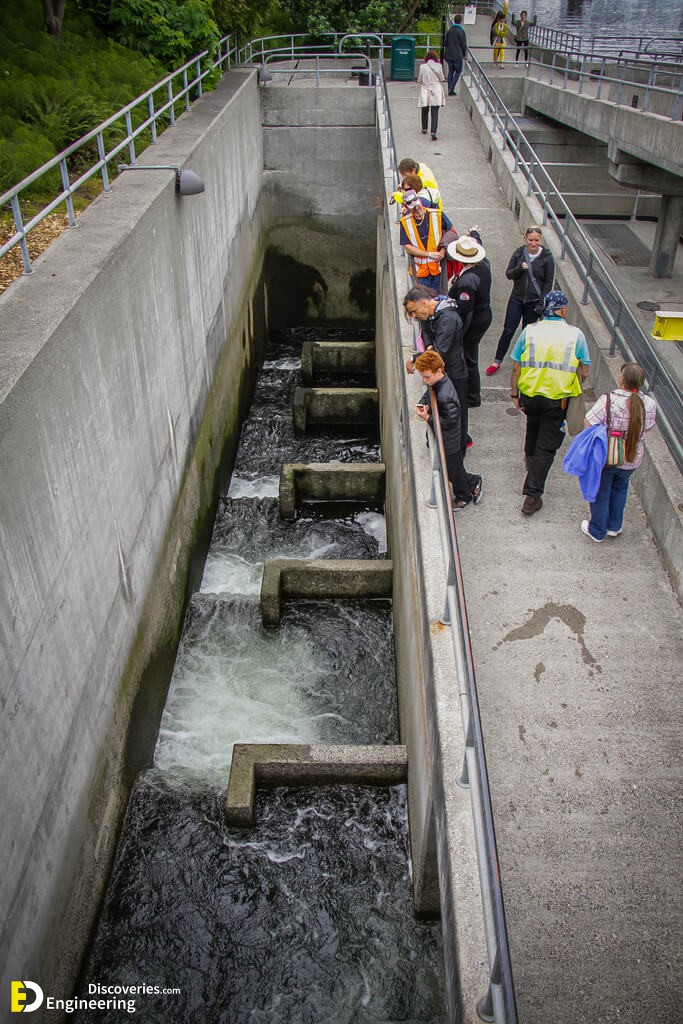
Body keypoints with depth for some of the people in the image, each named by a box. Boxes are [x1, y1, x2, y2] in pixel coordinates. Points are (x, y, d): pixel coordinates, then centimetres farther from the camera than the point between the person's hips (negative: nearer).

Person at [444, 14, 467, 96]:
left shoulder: (450, 30, 6)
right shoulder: (461, 31, -12)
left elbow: (445, 42, 10)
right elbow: (464, 44, -10)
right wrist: (464, 54, 3)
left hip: (449, 54, 6)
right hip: (458, 55, -6)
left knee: (451, 71, 14)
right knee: (458, 72, 5)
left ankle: (450, 89, 12)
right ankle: (451, 88, -8)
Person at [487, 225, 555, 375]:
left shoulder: (547, 257, -8)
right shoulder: (519, 253, -2)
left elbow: (548, 283, -4)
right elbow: (508, 274, 2)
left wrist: (541, 303, -10)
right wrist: (519, 268, -19)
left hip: (534, 302, -1)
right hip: (517, 299, 1)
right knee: (508, 331, 2)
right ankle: (497, 361, 14)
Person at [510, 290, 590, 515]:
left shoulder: (529, 331, -5)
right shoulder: (576, 334, -7)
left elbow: (516, 368, -5)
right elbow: (584, 373, -4)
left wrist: (515, 394, 6)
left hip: (530, 394, 3)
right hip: (558, 399, -3)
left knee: (533, 425, 33)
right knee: (546, 446, 2)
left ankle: (530, 459, 59)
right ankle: (532, 495, -2)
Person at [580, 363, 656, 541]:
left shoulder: (609, 400, -25)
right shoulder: (650, 404, -12)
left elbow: (589, 423, -24)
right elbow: (647, 428, 2)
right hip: (632, 460, 4)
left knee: (601, 492, 16)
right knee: (620, 488, 28)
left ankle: (597, 531, 30)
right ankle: (614, 527, 40)